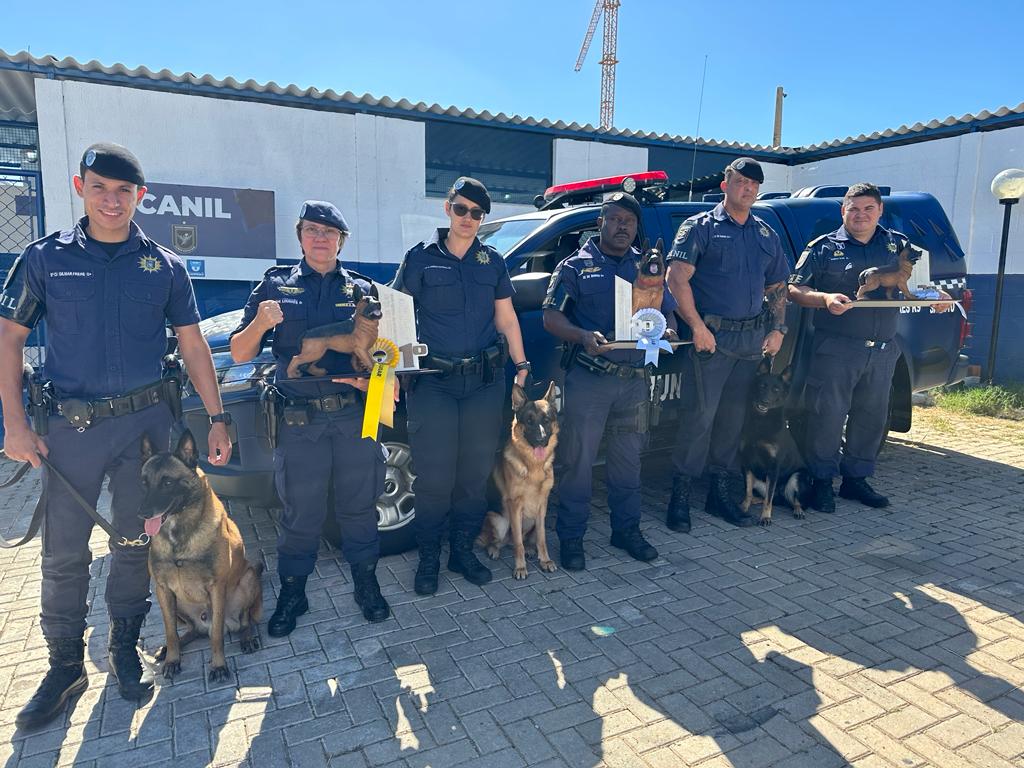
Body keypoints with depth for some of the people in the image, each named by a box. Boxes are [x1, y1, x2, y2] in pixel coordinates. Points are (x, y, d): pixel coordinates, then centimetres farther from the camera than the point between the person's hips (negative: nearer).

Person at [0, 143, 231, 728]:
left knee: (136, 542, 10)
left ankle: (125, 648, 29)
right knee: (63, 552, 5)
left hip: (145, 419, 1)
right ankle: (65, 665, 24)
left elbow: (193, 344, 4)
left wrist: (217, 419, 0)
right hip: (72, 424, 0)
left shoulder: (164, 266, 2)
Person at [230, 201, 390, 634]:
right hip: (299, 420, 0)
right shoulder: (275, 285, 8)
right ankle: (292, 595, 27)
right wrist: (259, 323, -15)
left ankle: (366, 584, 28)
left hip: (356, 415, 1)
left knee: (359, 505, 10)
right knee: (300, 513, 8)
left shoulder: (362, 290, 10)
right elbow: (239, 354, 6)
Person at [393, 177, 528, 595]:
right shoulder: (420, 258, 3)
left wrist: (521, 365, 8)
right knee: (434, 476, 1)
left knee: (475, 473, 9)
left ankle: (463, 551, 26)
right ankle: (428, 558, 18)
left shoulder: (493, 262, 12)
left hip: (485, 381, 3)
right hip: (433, 382, -3)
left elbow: (506, 319, 15)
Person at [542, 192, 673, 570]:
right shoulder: (576, 266, 2)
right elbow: (551, 316, -4)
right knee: (577, 461, 1)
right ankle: (571, 537, 13)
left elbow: (668, 313, 17)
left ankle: (627, 530, 29)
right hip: (588, 379, -4)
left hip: (635, 380, 4)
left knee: (628, 460, 14)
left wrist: (667, 332, -7)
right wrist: (584, 336, -23)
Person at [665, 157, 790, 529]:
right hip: (712, 335, -6)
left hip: (753, 338, 6)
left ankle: (721, 492, 21)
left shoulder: (767, 235, 18)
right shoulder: (701, 227, 0)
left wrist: (777, 330, 9)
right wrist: (697, 327, -16)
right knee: (699, 415, -8)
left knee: (733, 417, 10)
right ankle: (680, 495, 1)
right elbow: (677, 279, -10)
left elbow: (777, 287, 22)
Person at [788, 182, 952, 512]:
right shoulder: (823, 247, 1)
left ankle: (856, 479, 25)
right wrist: (825, 299, -22)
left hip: (883, 351, 5)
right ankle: (822, 481, 8)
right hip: (836, 347, -5)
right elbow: (794, 289, -5)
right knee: (828, 414, -5)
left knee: (872, 416, 11)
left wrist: (935, 295, -2)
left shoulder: (898, 244, 14)